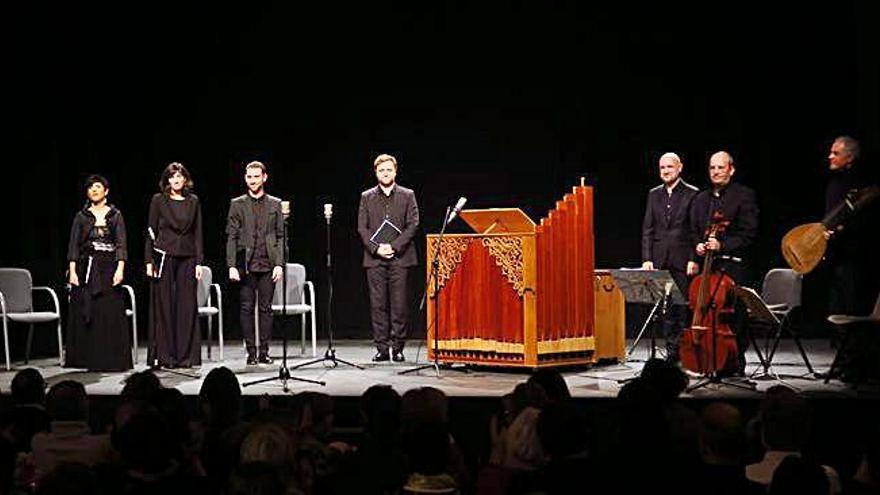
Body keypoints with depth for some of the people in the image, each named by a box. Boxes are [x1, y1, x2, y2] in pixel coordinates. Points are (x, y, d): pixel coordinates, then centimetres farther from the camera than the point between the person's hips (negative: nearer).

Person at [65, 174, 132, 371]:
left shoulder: (115, 215, 6)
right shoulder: (81, 216, 8)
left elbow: (121, 244, 0)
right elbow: (73, 245, 4)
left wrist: (120, 268, -12)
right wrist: (72, 271, -5)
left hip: (108, 268, -1)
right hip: (86, 267, 1)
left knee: (110, 313, -4)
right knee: (84, 312, 1)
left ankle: (110, 359, -1)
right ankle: (86, 359, 7)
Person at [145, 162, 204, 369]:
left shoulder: (193, 201, 9)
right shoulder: (158, 200, 3)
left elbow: (198, 233, 9)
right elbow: (151, 231, 2)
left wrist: (199, 262, 2)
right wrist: (149, 261, -5)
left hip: (187, 258, 2)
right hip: (164, 256, -2)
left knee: (187, 306, 1)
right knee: (164, 305, -1)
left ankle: (186, 356, 6)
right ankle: (163, 356, 3)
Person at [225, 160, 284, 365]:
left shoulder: (275, 204, 9)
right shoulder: (237, 204, 7)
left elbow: (280, 237, 7)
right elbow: (231, 237, 4)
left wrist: (279, 264, -4)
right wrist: (232, 266, -6)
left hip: (268, 264, 0)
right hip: (246, 265, 0)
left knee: (266, 308, 2)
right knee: (246, 308, 0)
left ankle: (264, 352, 7)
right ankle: (251, 352, 6)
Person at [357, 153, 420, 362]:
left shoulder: (407, 196, 8)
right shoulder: (367, 197, 11)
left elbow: (413, 224, 0)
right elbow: (362, 228, 6)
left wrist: (394, 246, -11)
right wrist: (376, 248, -9)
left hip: (399, 257, -1)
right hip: (374, 258, 1)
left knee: (399, 304, -3)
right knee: (378, 304, -1)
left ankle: (398, 348, 3)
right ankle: (382, 348, 3)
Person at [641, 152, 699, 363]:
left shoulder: (692, 194, -1)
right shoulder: (654, 195, 13)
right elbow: (647, 229, 11)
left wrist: (694, 259, -12)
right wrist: (647, 258, 1)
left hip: (682, 260, -4)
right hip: (660, 260, 4)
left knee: (684, 307, -4)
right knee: (666, 308, 7)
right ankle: (672, 352, 12)